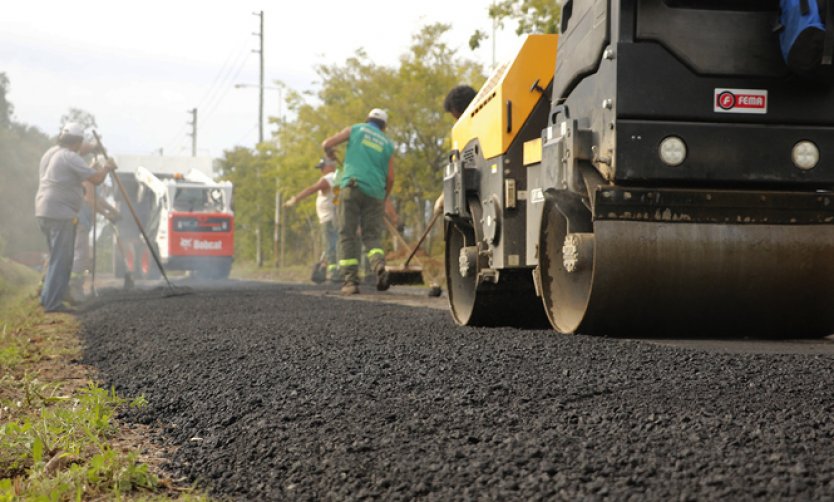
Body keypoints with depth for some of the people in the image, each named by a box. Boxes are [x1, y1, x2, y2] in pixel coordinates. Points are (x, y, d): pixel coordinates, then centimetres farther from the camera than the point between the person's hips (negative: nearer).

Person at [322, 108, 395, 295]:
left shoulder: (356, 129, 11)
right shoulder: (387, 144, 15)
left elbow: (327, 144, 5)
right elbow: (390, 178, 8)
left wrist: (329, 155, 28)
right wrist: (384, 198, 23)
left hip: (352, 187, -2)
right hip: (375, 194, 2)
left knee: (348, 234, 0)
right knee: (371, 235, 7)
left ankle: (351, 280, -9)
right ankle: (379, 265, -23)